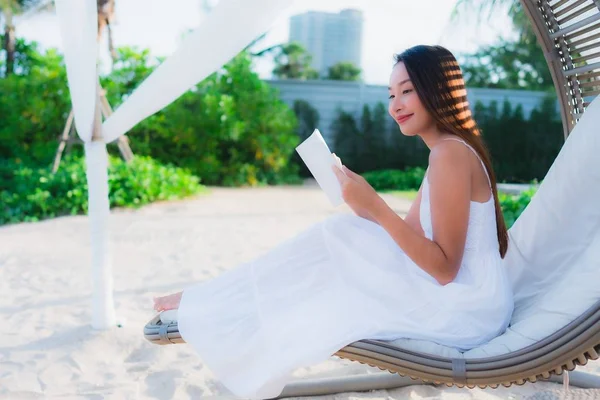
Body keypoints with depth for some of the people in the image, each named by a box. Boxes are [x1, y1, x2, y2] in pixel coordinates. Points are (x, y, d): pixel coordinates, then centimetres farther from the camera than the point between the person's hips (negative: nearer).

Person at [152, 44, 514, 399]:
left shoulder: (451, 153, -17)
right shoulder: (450, 151, 13)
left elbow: (444, 268, -22)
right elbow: (409, 234, 12)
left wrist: (376, 208, -25)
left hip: (466, 313, -9)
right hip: (467, 302, 9)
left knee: (336, 238, -13)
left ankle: (204, 306, 1)